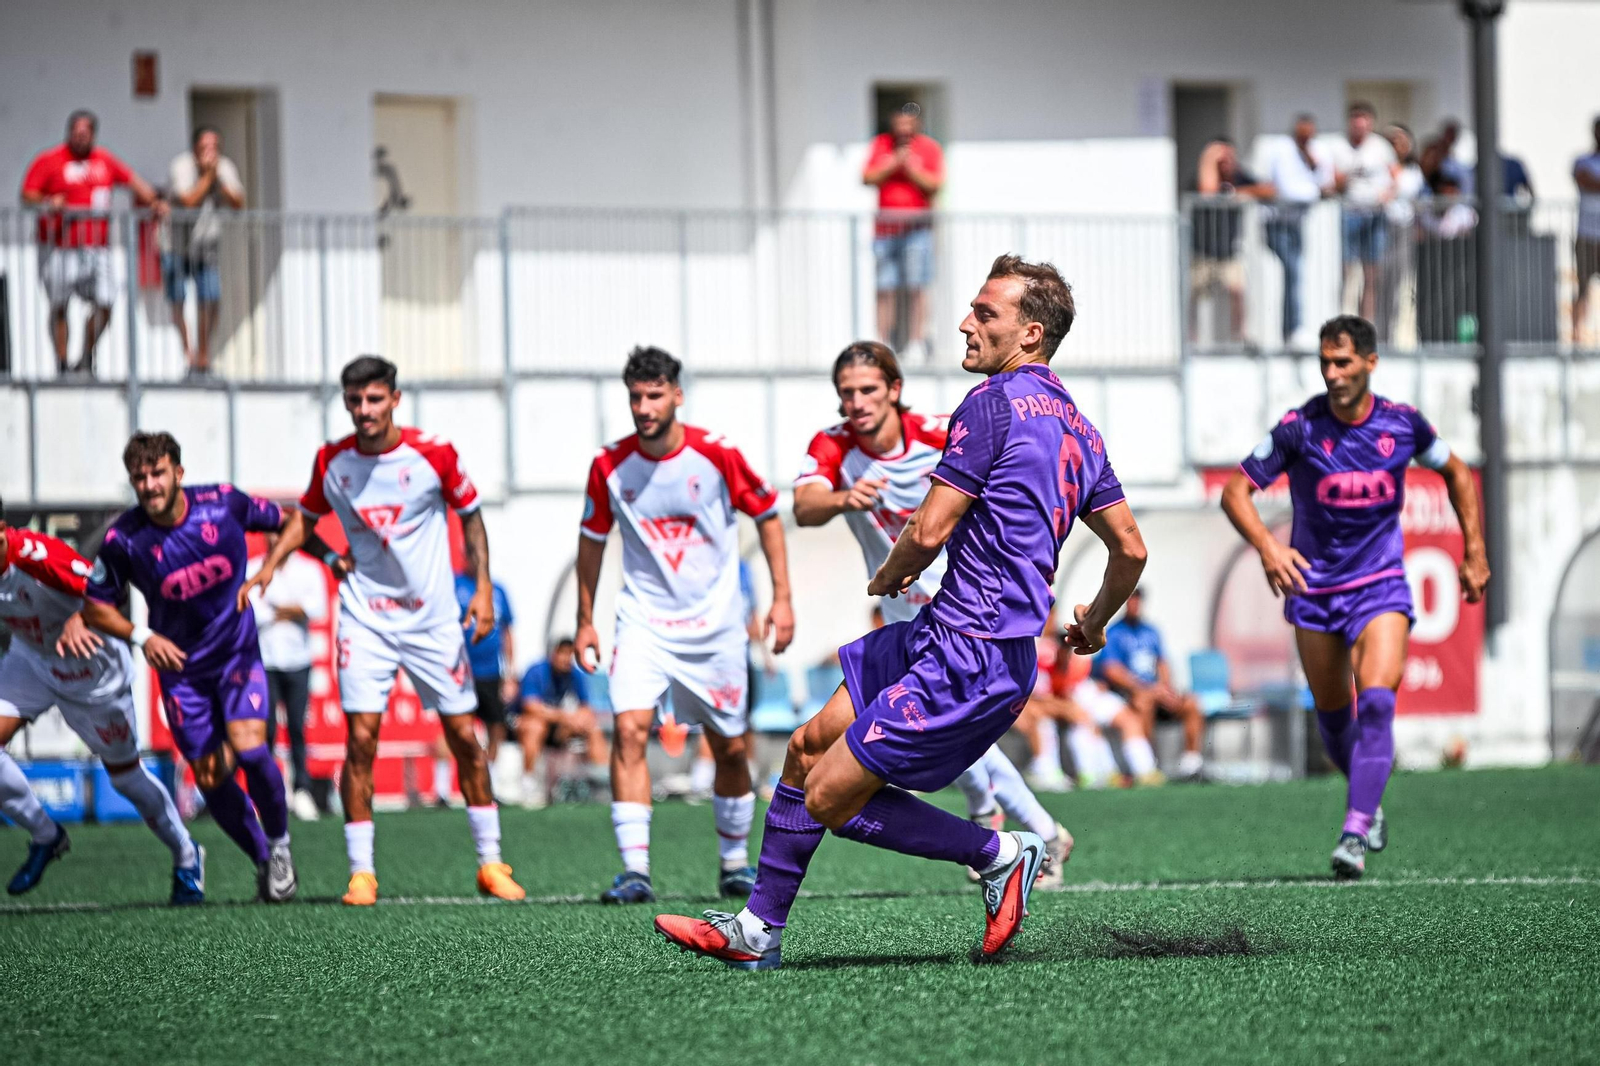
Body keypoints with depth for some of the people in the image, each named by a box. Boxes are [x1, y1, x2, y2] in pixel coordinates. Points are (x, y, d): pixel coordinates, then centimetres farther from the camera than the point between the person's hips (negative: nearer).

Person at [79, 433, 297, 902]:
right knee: (210, 777, 0)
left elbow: (284, 522, 5)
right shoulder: (124, 539, -16)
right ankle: (264, 861, 23)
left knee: (247, 745, -22)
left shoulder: (223, 503, -14)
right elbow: (95, 604, -4)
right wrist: (141, 636, -18)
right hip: (181, 667, 1)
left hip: (238, 653, -1)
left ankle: (279, 844, 2)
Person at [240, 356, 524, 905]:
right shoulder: (332, 461, -3)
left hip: (432, 618, 0)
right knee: (360, 739, -10)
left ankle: (490, 862, 15)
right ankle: (361, 872, -3)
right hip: (365, 617, 1)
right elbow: (306, 515, 14)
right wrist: (268, 566, 0)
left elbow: (470, 513, 4)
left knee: (464, 737, 3)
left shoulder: (433, 454, -10)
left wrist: (483, 588, -3)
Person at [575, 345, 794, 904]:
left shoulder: (717, 454, -10)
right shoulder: (609, 465, -6)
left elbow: (766, 515, 4)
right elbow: (592, 539, 10)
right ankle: (635, 868, -22)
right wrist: (585, 620, 11)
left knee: (730, 748, 7)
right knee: (629, 728, -20)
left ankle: (734, 860, 29)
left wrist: (782, 597, 0)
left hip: (715, 626, 0)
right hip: (643, 622, 0)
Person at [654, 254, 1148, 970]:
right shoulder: (1078, 430, 13)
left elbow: (928, 532, -17)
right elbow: (1130, 549, 19)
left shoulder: (994, 403, -14)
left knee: (830, 801, -7)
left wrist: (888, 579, 5)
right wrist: (1093, 624, 37)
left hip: (965, 659, -10)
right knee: (809, 747, 14)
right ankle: (758, 930, 20)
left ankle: (1000, 853, 2)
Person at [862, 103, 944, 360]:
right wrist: (894, 164, -10)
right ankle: (882, 344, 1)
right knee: (885, 289, -1)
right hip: (885, 226, 2)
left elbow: (935, 184, -6)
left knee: (916, 287, -9)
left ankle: (916, 341, -7)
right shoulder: (881, 144, 11)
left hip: (916, 225, -2)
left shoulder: (930, 148, 4)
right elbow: (868, 178, 2)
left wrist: (910, 167, -13)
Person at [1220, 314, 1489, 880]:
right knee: (1334, 715, 11)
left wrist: (1475, 553, 11)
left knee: (1377, 704, -20)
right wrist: (1266, 546, -27)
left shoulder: (1401, 423, -7)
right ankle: (1370, 805, 38)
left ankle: (1355, 835, -24)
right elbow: (1235, 490, -9)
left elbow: (1456, 472, 13)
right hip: (1313, 588, 1)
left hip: (1380, 587, -1)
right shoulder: (1299, 428, -12)